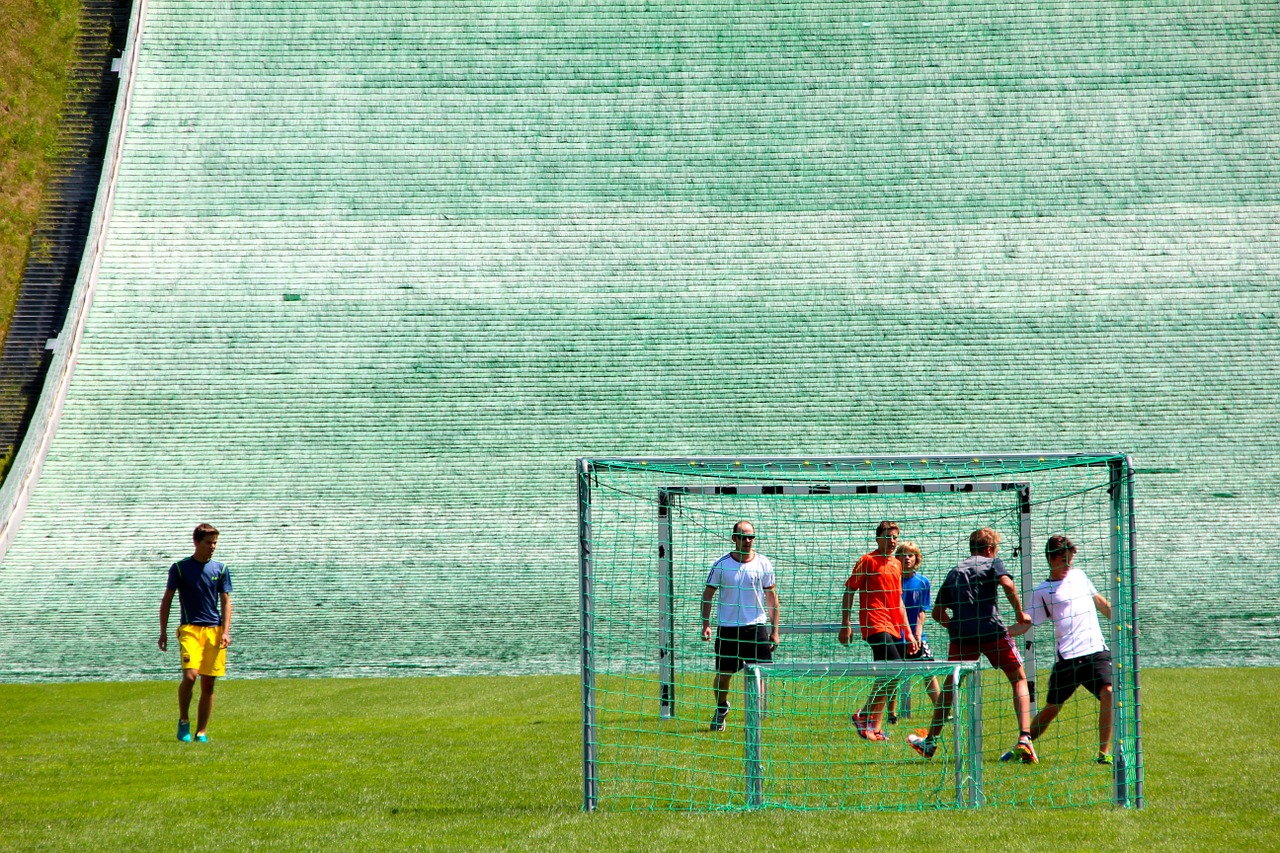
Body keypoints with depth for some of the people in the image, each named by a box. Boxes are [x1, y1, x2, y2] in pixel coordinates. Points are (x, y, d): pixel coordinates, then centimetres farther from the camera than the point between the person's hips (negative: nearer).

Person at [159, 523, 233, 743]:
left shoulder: (221, 569, 10)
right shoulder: (180, 567, 2)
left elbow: (225, 601, 11)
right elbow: (167, 599, 7)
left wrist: (225, 631, -2)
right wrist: (163, 632, 2)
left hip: (214, 631, 3)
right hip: (190, 628, -3)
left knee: (208, 683, 2)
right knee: (189, 675, -19)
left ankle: (202, 731, 9)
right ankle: (183, 720, 2)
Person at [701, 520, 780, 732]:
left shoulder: (763, 563, 2)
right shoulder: (722, 564, -2)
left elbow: (772, 597, 7)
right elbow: (708, 594, 6)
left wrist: (774, 630, 3)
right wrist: (706, 623, -4)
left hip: (756, 626, 0)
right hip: (727, 627, 0)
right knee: (724, 674, 6)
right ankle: (721, 709, 31)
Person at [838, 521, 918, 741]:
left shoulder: (896, 564, 19)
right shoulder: (868, 561, -2)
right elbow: (849, 590, -2)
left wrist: (908, 632, 22)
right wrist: (846, 624, -9)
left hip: (894, 628, 7)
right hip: (875, 625, -7)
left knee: (886, 676, 5)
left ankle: (874, 726, 12)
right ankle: (864, 715, -10)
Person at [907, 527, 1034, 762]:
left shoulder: (955, 572, 22)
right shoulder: (992, 563, 10)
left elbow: (938, 612, 21)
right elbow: (1007, 584, -12)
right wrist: (1020, 613, -2)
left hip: (962, 635, 3)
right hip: (992, 631, -3)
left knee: (950, 686, 17)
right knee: (1019, 680, 8)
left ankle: (930, 742, 16)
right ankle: (1024, 738, -8)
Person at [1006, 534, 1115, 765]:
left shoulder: (1079, 576, 16)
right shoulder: (1042, 591, 4)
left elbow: (1100, 602, 30)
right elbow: (1025, 625, 0)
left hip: (1096, 650, 2)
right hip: (1067, 657, -2)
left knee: (1108, 692, -19)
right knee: (1051, 708, 2)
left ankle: (1104, 752, -12)